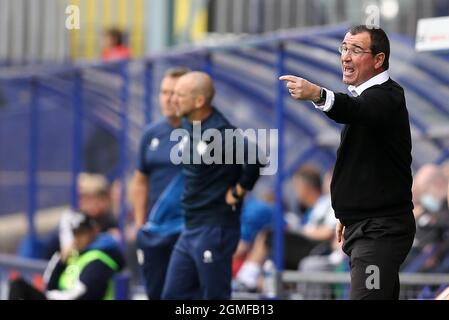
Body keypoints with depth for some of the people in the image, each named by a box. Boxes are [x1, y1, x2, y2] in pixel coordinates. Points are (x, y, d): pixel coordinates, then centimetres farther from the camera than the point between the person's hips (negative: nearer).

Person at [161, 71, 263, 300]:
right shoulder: (188, 125, 7)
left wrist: (238, 191, -19)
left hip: (214, 229, -9)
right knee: (173, 295, 11)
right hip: (190, 230, 9)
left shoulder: (218, 133, -20)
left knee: (215, 297, -2)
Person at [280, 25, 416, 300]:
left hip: (380, 231, -10)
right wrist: (348, 215, 28)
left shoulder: (387, 96, -15)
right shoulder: (365, 96, 18)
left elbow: (357, 111, -39)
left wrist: (318, 94, -58)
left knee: (365, 295, -19)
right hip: (362, 226, 10)